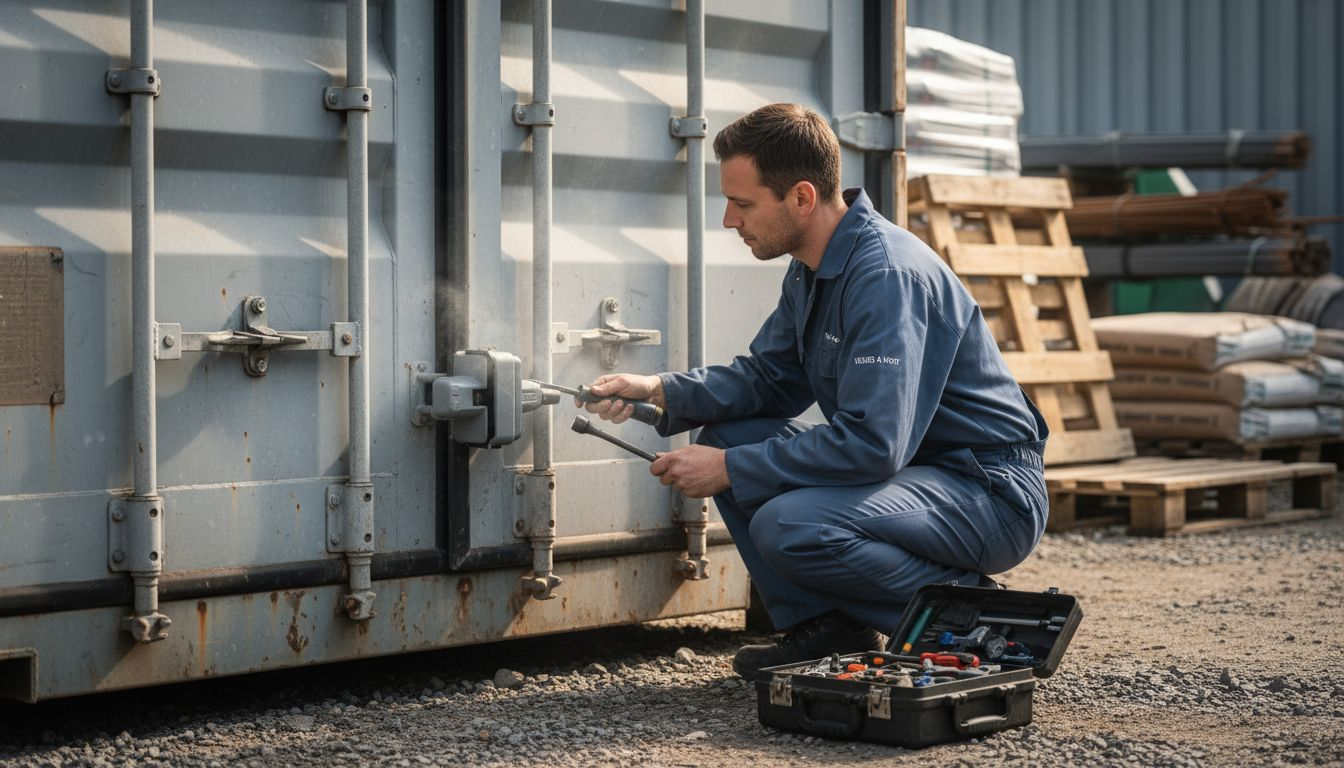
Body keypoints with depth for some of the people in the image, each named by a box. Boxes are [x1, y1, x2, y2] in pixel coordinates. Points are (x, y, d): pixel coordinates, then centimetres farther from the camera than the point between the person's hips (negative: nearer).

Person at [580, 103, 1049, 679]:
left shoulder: (887, 274, -25)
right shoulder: (813, 269, 7)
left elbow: (872, 443, -31)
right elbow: (769, 377, 15)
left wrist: (732, 470, -23)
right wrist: (663, 392, -1)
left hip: (991, 490, -10)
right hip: (908, 465, 10)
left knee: (789, 526, -30)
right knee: (728, 436, 3)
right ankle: (829, 629, 4)